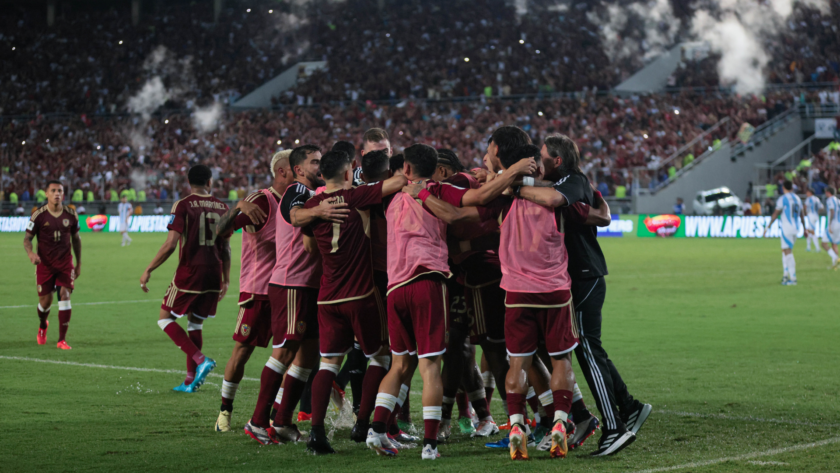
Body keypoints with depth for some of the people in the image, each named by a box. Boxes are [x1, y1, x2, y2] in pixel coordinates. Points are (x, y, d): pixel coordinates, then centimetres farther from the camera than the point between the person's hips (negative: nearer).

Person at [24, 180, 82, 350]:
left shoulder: (71, 215, 1)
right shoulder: (38, 215, -7)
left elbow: (76, 238, 14)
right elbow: (27, 238, -3)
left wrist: (79, 263, 15)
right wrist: (31, 253, -24)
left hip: (65, 262, 1)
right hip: (44, 264, -1)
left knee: (65, 295, -13)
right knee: (45, 301, 3)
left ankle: (62, 339, -8)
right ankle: (42, 326, 39)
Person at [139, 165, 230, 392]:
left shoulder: (183, 205, -7)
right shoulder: (222, 207, 8)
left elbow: (171, 243, -14)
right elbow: (226, 248, 11)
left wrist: (148, 270, -6)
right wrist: (226, 279, 19)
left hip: (189, 272, -5)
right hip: (213, 274, 5)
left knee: (165, 318, 7)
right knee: (195, 324, 15)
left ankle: (200, 360, -10)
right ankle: (190, 380, 14)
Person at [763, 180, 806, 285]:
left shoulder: (783, 199, -7)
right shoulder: (797, 199, 14)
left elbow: (776, 214, -10)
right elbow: (801, 215, 22)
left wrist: (768, 226, -6)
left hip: (786, 228, -7)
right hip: (795, 229, 7)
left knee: (788, 252, -7)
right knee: (785, 251, 17)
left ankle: (793, 278, -13)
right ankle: (786, 274, 10)